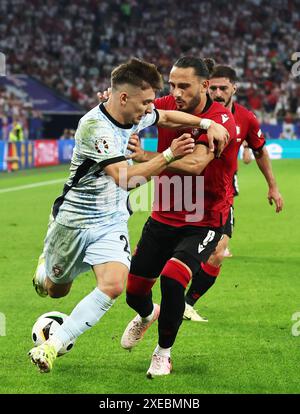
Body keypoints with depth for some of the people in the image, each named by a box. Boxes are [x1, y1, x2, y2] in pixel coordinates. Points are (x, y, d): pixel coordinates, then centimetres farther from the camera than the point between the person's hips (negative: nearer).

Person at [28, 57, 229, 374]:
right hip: (74, 221, -5)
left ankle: (52, 346, -13)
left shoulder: (135, 116, -2)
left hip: (112, 223, 5)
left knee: (113, 285, -20)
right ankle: (45, 268, 52)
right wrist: (169, 155, -32)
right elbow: (126, 179, -32)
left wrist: (206, 123, 4)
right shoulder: (95, 126, -26)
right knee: (56, 290, 14)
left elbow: (168, 117, 19)